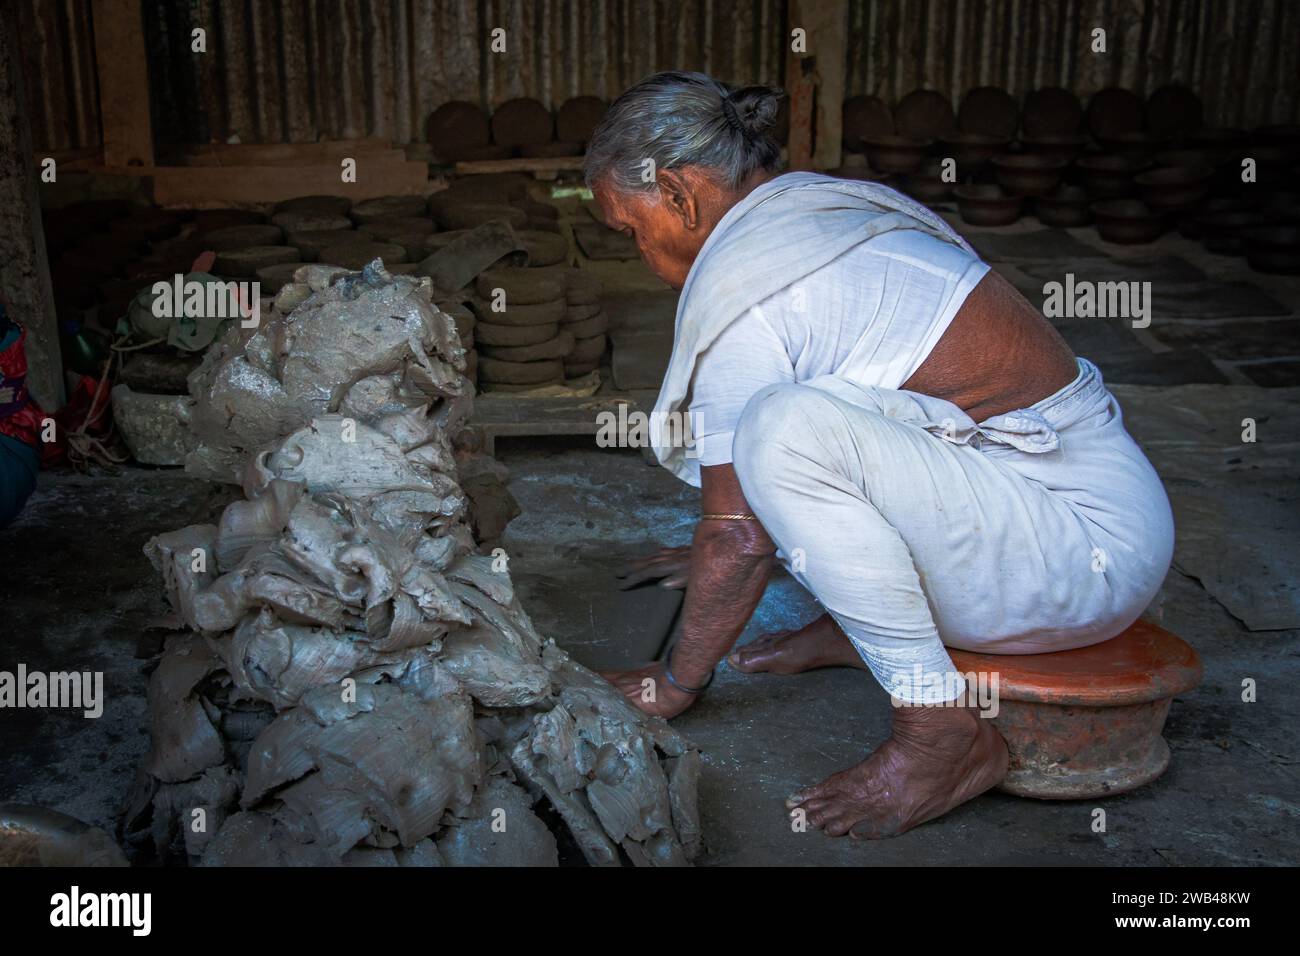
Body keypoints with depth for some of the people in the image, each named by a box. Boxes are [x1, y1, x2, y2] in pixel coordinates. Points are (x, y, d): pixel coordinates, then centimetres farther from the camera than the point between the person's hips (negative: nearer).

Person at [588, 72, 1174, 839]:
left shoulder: (735, 284, -17)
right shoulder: (838, 203, 11)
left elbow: (739, 536, -13)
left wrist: (676, 684, 3)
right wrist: (719, 555, 36)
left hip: (1090, 553, -10)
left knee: (785, 427, -30)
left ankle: (943, 731, -18)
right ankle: (860, 623, 16)